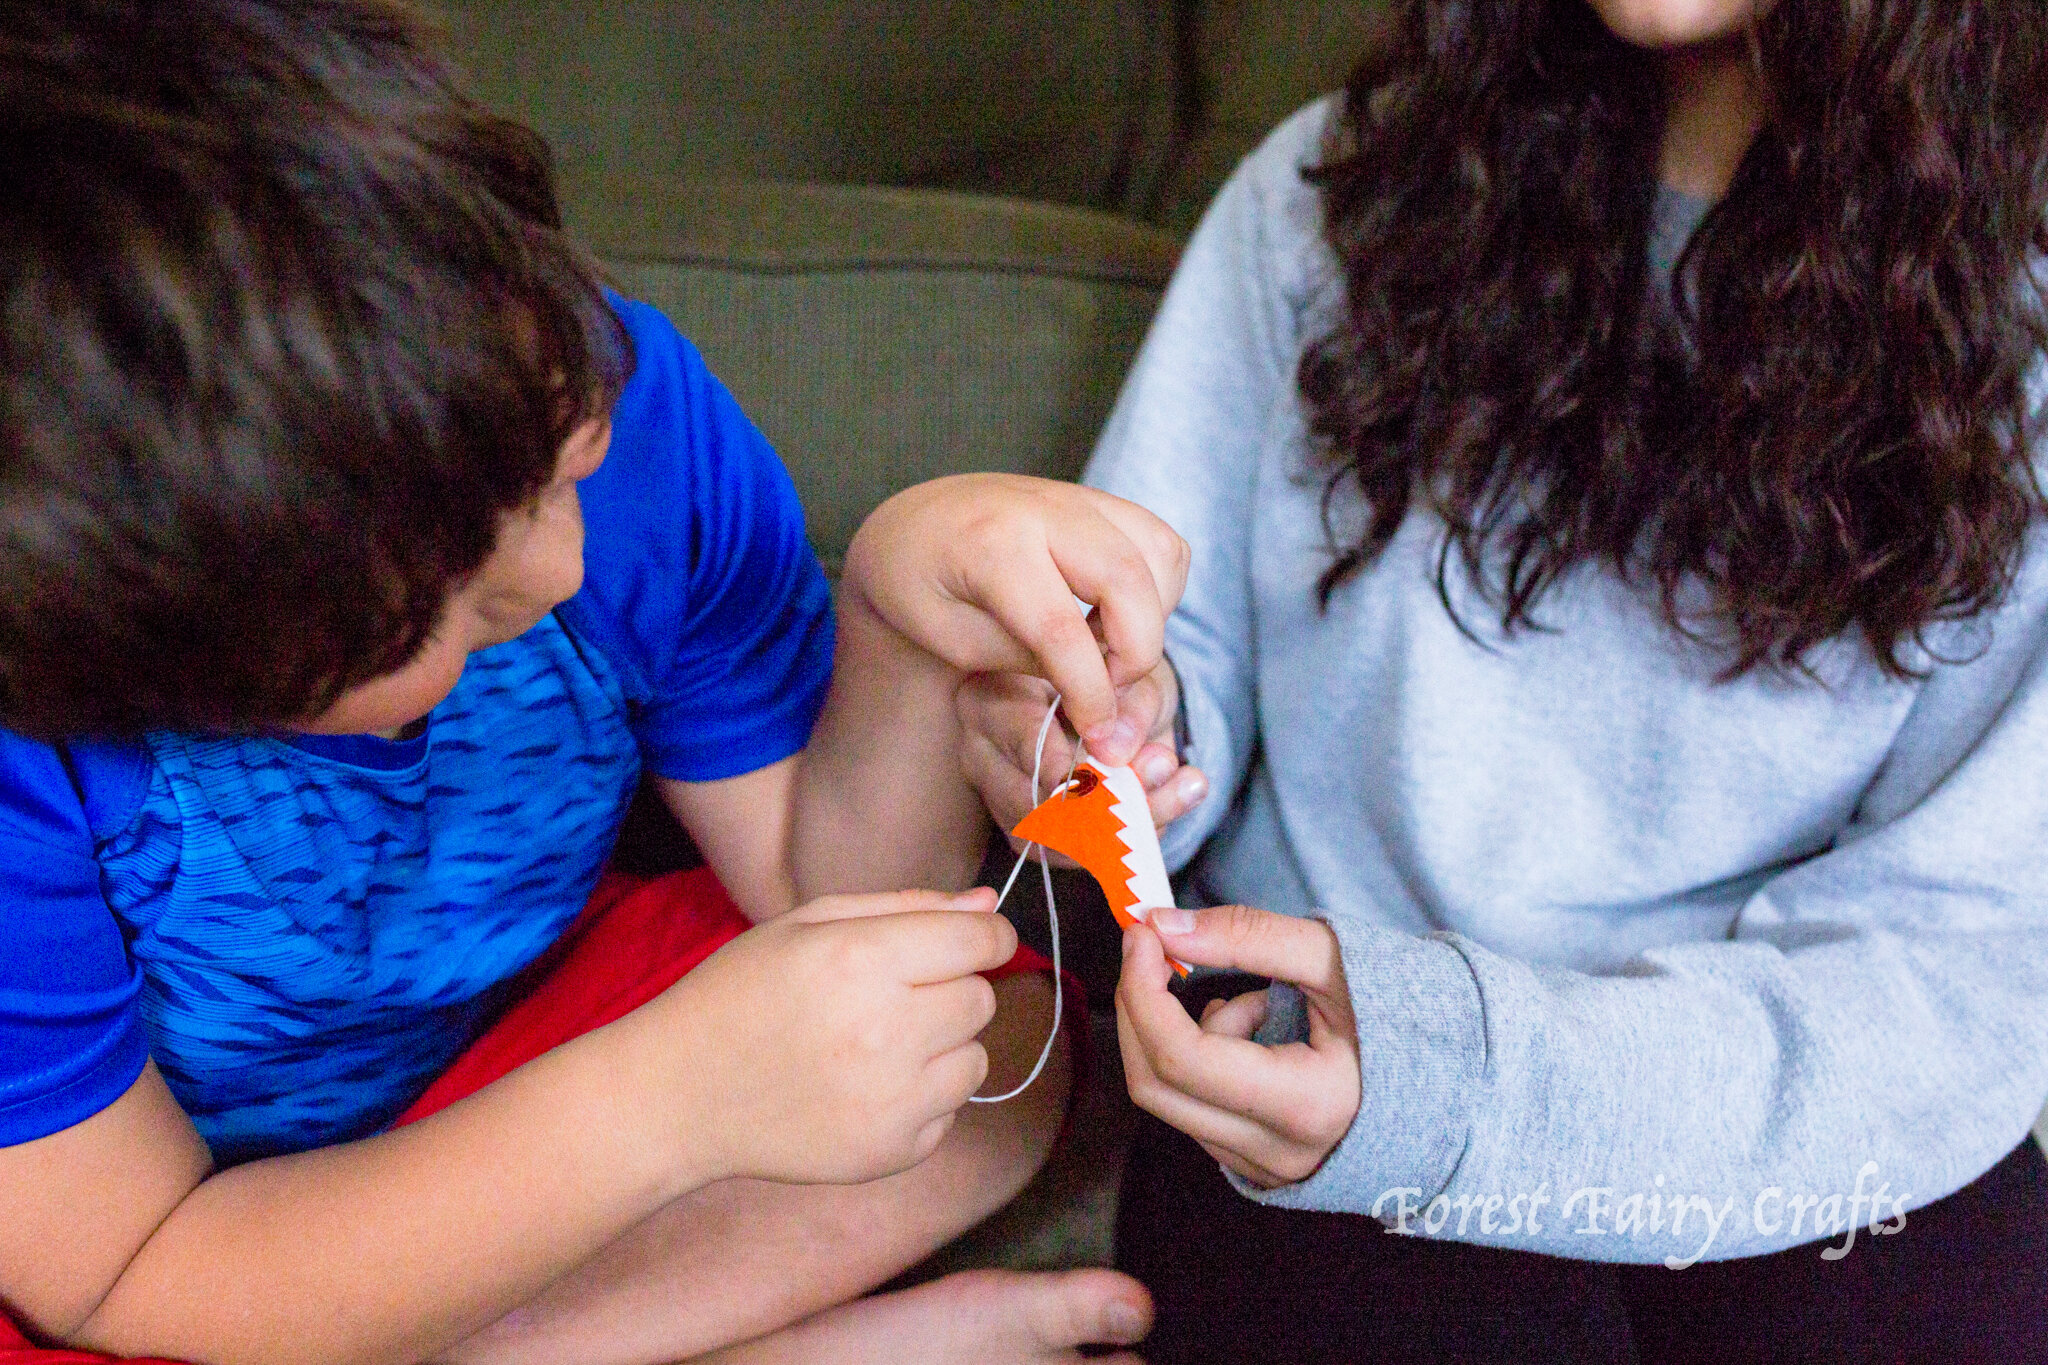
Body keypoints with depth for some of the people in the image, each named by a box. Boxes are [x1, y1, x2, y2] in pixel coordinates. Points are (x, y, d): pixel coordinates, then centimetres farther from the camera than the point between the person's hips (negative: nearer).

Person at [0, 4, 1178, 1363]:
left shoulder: (625, 393, -21)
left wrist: (901, 619, -33)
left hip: (526, 1025, 3)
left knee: (997, 1035, -13)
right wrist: (677, 1104, -37)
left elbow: (822, 884, -11)